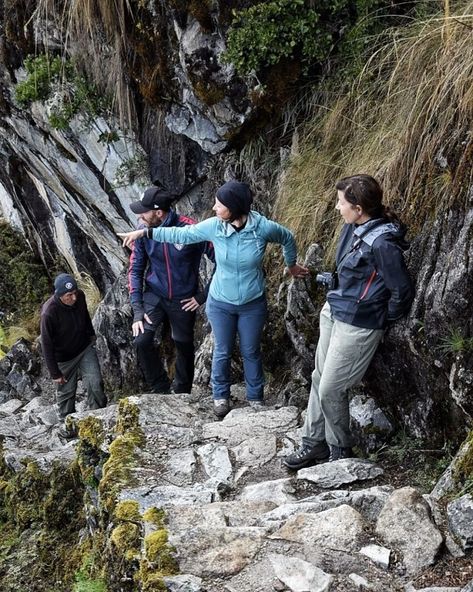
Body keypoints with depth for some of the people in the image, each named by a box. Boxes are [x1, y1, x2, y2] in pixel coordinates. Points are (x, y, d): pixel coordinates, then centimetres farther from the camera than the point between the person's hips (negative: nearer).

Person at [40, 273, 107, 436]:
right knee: (66, 391, 11)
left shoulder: (80, 297, -17)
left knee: (95, 383, -5)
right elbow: (47, 345, -22)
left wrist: (91, 334, 23)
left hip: (85, 349, 4)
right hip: (64, 358, -4)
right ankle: (67, 421, 35)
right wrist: (55, 373, -16)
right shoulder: (49, 312, -32)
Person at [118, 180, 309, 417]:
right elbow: (181, 234, -6)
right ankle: (221, 395, 39)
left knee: (251, 352, 17)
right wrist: (145, 232, -9)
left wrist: (291, 265, 14)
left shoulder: (263, 227, -23)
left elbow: (287, 238, -2)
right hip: (221, 303, 1)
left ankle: (255, 397, 38)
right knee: (222, 352, 16)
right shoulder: (214, 226, -19)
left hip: (253, 304, -1)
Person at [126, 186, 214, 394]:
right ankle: (161, 389, 6)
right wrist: (137, 309, -11)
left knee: (184, 346, 13)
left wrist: (204, 295, -12)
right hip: (155, 295, 2)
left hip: (183, 299, -2)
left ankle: (182, 394, 36)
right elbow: (135, 269, -3)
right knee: (142, 341, -15)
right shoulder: (143, 231, -13)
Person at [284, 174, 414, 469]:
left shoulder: (382, 242, -26)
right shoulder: (354, 228, 0)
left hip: (357, 326, -9)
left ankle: (341, 451, 23)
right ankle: (314, 445, 29)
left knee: (330, 389, 1)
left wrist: (383, 321, -6)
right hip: (333, 312, 9)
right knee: (320, 379, 15)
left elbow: (403, 291, -18)